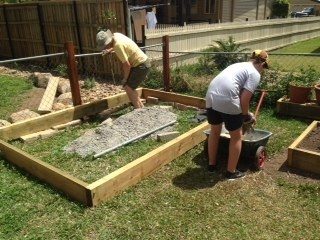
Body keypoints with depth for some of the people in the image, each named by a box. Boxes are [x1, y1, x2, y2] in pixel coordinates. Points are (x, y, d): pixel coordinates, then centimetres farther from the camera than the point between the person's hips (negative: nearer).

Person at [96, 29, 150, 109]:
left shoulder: (118, 45, -26)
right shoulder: (115, 35, 1)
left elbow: (127, 65, -21)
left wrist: (125, 78, -7)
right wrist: (110, 50, 18)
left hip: (142, 65, -10)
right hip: (140, 63, 10)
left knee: (128, 88, -12)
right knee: (128, 87, 14)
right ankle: (141, 107, 22)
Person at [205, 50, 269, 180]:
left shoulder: (239, 65, 27)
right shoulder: (255, 74, 3)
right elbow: (244, 99, -8)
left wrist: (243, 113, 35)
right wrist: (246, 115, 10)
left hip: (211, 97, 8)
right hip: (227, 102, -7)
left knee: (215, 132, 25)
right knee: (236, 137, 13)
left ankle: (211, 164, 38)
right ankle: (231, 172, 23)